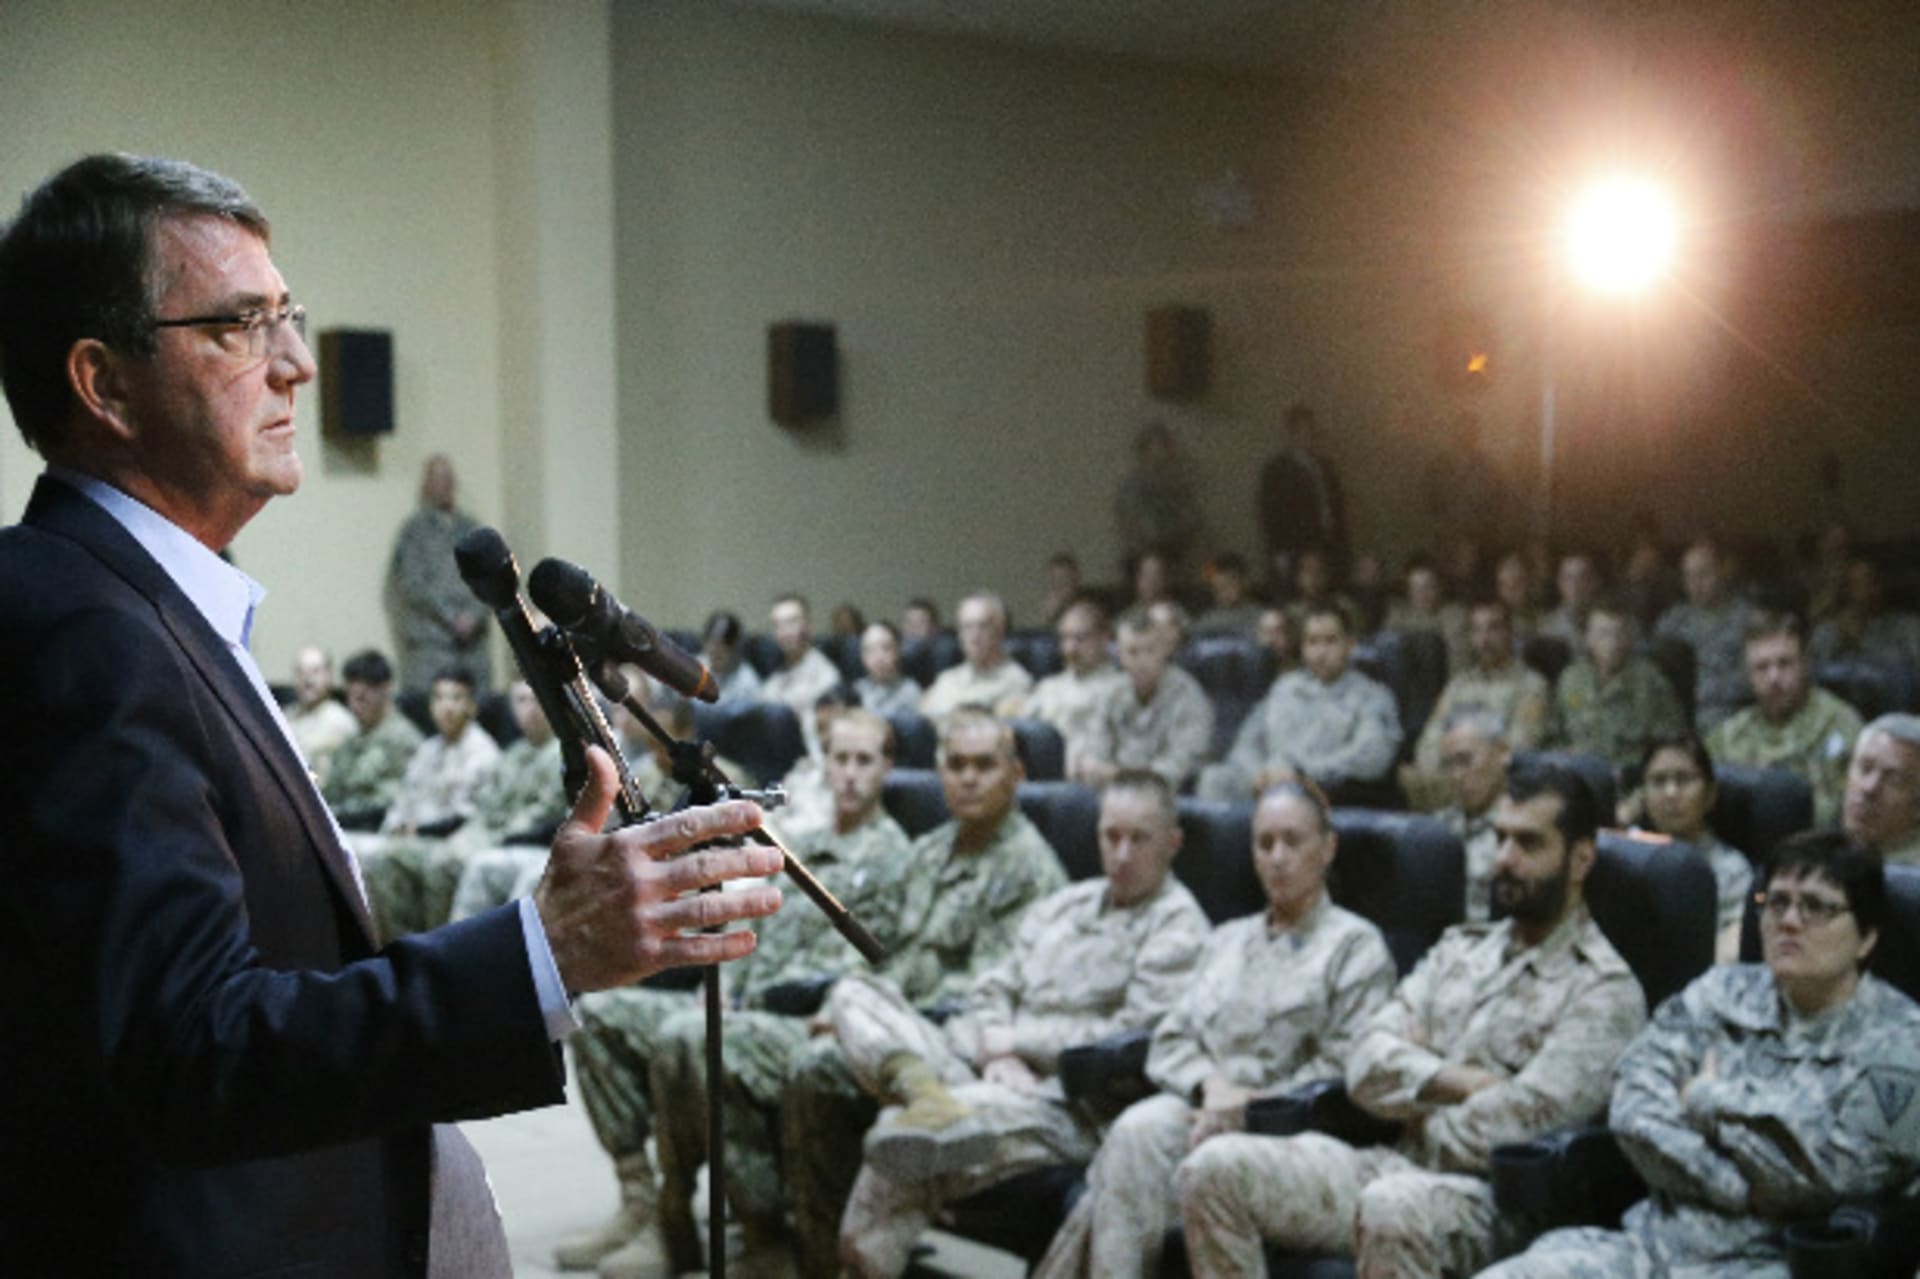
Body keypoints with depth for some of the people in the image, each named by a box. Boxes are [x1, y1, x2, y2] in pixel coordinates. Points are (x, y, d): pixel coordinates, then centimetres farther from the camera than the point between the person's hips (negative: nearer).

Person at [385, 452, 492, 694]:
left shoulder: (471, 528, 15)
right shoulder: (415, 529, 2)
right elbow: (411, 583, -5)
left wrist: (474, 615, -5)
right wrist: (451, 617, -10)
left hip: (473, 637, 4)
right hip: (429, 639, -4)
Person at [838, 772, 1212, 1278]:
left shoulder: (1179, 926, 3)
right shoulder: (1063, 905, 25)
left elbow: (1134, 1036, -9)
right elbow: (993, 988, 18)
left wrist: (1018, 1041, -5)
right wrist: (997, 1050, -5)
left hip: (1069, 1102, -7)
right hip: (988, 1071, 8)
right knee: (854, 995, -16)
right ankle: (934, 1099, -39)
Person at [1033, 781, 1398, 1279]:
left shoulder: (1357, 945, 7)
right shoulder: (1228, 939, 24)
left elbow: (1344, 1069, -3)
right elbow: (1169, 1041, 16)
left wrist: (1249, 1100, -13)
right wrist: (1211, 1082, -6)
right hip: (1198, 1106, 5)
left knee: (1139, 1143, -32)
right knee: (1135, 1131, -32)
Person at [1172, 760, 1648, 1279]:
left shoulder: (1604, 988, -2)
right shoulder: (1461, 948, 19)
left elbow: (1522, 1119, -15)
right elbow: (1368, 1061, 7)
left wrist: (1426, 1123, 0)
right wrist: (1457, 1081, -9)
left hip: (1490, 1194, -7)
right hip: (1397, 1166, 7)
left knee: (1391, 1206, -40)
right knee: (1215, 1168, -13)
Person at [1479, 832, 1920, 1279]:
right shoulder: (1721, 993, 13)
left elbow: (1828, 1170, -10)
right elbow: (1635, 1111, 1)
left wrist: (1709, 1100, 0)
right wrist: (1743, 1188, -10)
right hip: (1651, 1239, 4)